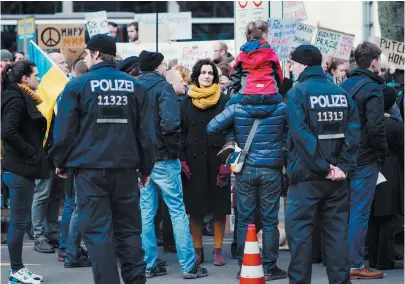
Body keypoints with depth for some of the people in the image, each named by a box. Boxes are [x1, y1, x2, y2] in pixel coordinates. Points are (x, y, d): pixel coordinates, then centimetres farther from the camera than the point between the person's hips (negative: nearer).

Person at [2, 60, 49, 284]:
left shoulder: (22, 98, 16)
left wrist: (35, 154, 9)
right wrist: (31, 153, -17)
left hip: (22, 169, 10)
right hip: (19, 169, -10)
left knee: (20, 221, 13)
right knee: (19, 221, -4)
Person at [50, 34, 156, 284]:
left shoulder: (78, 85, -4)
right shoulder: (135, 86, 6)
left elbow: (65, 130, -4)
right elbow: (146, 132, 7)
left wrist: (62, 163, 9)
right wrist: (146, 167, 15)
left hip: (90, 170, -3)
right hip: (125, 169, 3)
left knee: (98, 231, -1)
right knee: (128, 229, 12)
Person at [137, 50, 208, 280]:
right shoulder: (162, 87, -10)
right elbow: (170, 123, -19)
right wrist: (174, 147, -4)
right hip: (163, 158, -6)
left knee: (146, 212, 9)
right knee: (178, 211, -1)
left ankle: (149, 265, 11)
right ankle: (189, 266, -1)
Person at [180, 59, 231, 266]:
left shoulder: (222, 101, 2)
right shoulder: (187, 102, 8)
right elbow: (182, 132, 8)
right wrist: (182, 160, -3)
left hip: (216, 159, -2)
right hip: (193, 160, 2)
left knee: (219, 206, 0)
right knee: (195, 207, 3)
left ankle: (218, 250, 6)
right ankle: (198, 250, 9)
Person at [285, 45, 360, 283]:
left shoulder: (297, 93, -8)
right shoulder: (342, 93, 7)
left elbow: (301, 135, -17)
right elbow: (353, 132, -1)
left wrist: (323, 167, -14)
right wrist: (343, 166, -4)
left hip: (307, 176, -5)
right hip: (337, 178, 5)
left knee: (300, 231, 1)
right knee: (337, 232, 9)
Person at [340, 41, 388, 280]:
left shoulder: (345, 86, 10)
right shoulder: (372, 89, -13)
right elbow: (376, 127, -21)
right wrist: (382, 153, -7)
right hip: (365, 159, -7)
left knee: (346, 209, 14)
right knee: (360, 212, -4)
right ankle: (355, 265, -2)